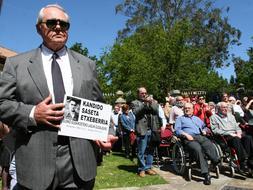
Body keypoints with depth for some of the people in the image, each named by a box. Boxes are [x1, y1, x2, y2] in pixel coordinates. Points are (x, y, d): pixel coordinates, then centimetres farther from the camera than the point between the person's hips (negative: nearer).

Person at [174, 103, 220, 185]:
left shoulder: (197, 118, 36)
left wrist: (204, 130, 9)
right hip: (189, 138, -4)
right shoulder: (180, 119, 21)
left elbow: (204, 126, 33)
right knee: (198, 149, -35)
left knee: (211, 146, -30)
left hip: (201, 136, 5)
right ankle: (206, 174, -38)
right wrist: (186, 134, -10)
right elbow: (177, 130, 6)